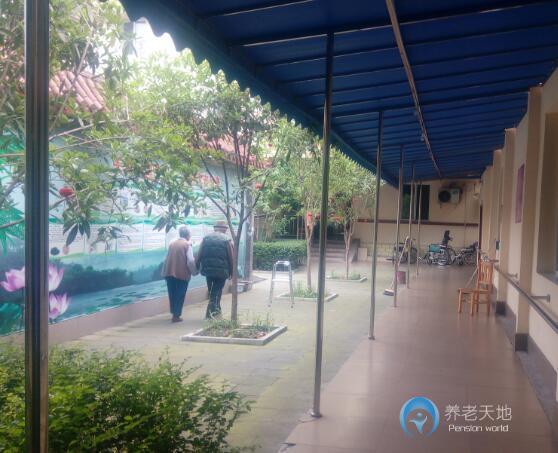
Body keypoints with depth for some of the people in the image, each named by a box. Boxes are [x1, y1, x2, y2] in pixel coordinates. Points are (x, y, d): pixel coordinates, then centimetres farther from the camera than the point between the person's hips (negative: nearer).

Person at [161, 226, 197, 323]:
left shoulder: (172, 243, 9)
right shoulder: (187, 245, -7)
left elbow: (167, 258, 10)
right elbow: (190, 261, -13)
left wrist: (164, 272, 17)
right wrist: (194, 271, 2)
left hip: (169, 272, 5)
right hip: (182, 274, -5)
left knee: (172, 294, 15)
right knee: (180, 295, 5)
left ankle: (174, 313, 25)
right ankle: (176, 316, 6)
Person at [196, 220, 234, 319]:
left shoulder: (206, 238, 6)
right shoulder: (227, 240, -2)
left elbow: (199, 255, 3)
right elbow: (231, 258, -3)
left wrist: (197, 268, 8)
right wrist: (231, 272, 5)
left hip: (208, 269, 3)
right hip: (221, 271, -3)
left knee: (212, 291, 18)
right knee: (217, 292, 4)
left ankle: (216, 309, 29)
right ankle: (211, 313, -3)